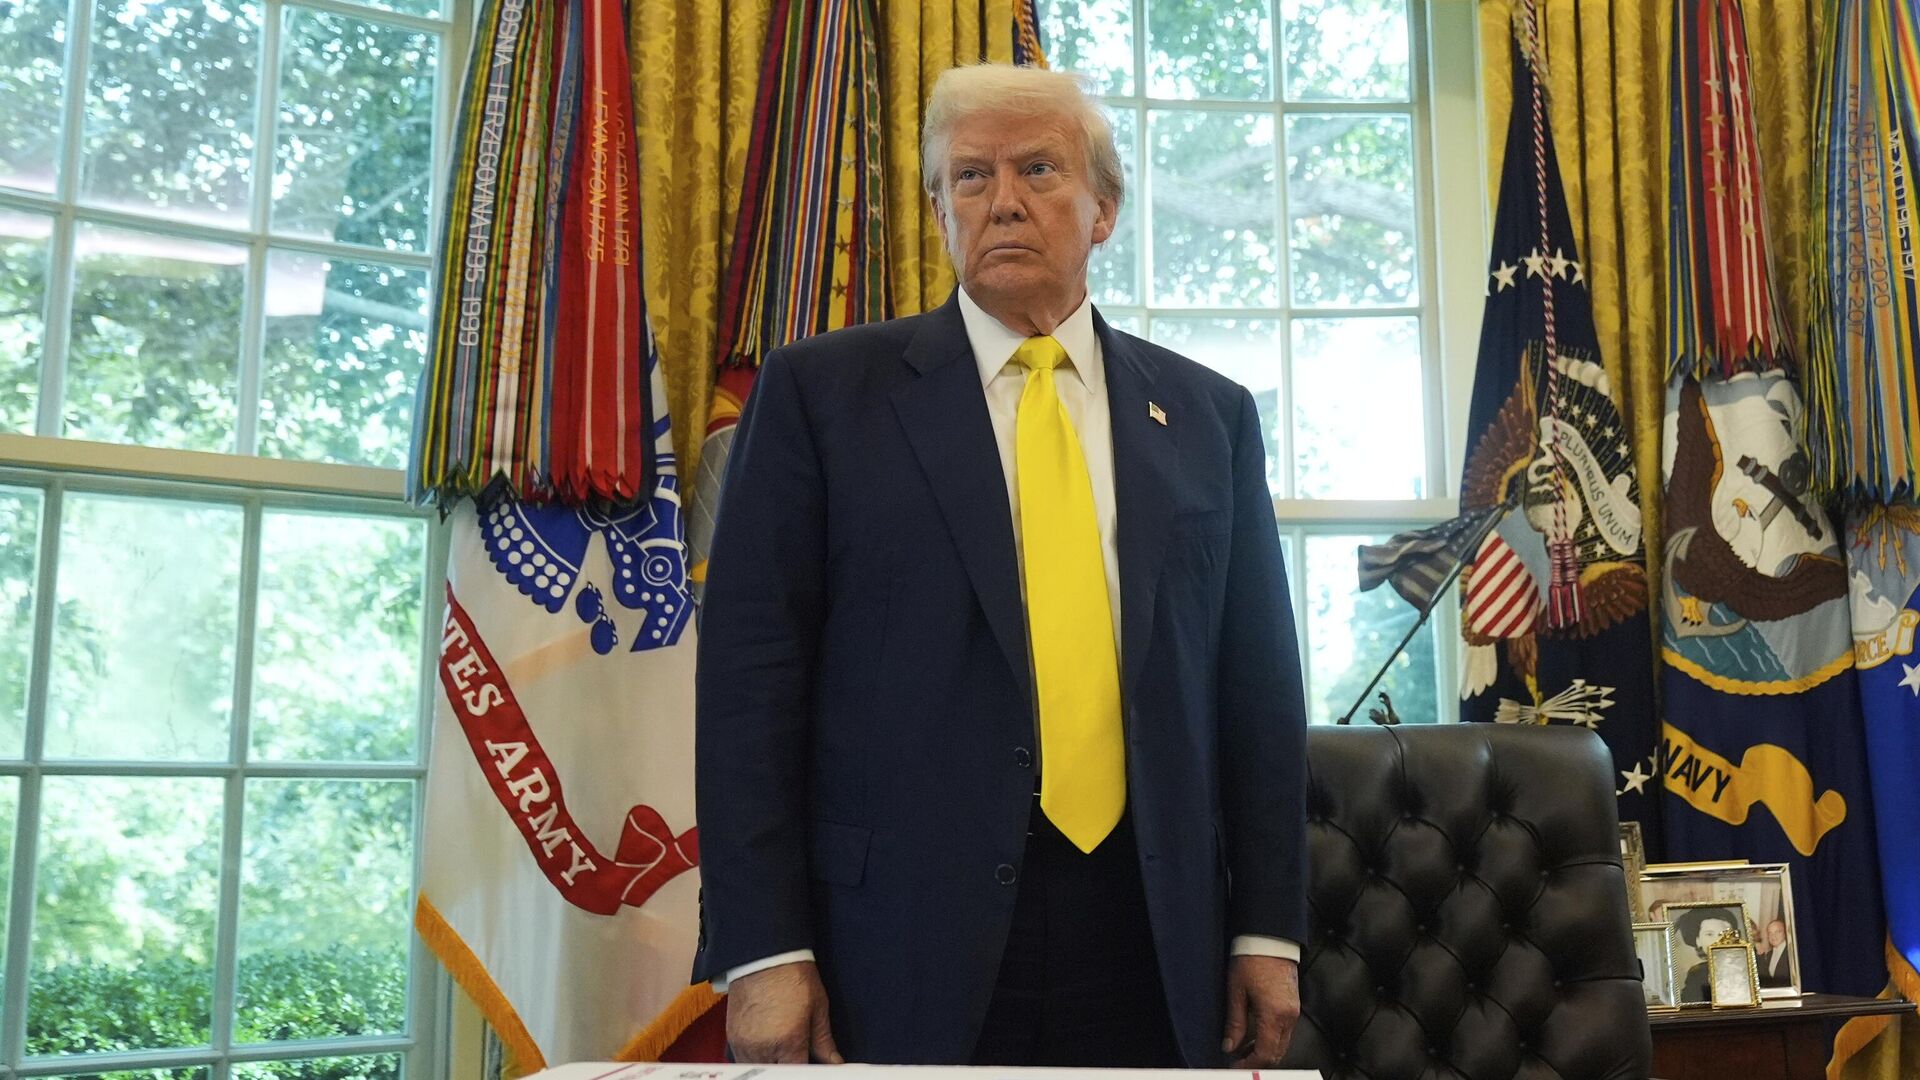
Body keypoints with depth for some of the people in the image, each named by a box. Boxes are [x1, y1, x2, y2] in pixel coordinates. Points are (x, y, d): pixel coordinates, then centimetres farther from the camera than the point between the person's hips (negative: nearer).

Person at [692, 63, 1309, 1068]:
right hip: (901, 945, -2)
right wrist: (764, 950, -8)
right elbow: (750, 672, -3)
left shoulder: (1209, 415, 9)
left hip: (1152, 941, 3)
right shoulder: (820, 391, 0)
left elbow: (1258, 682, 9)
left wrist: (1267, 929, 5)